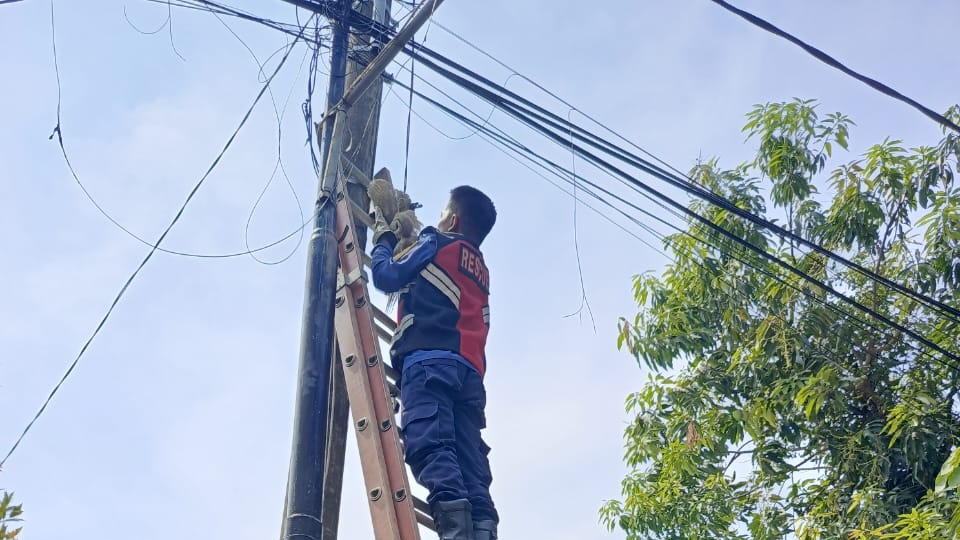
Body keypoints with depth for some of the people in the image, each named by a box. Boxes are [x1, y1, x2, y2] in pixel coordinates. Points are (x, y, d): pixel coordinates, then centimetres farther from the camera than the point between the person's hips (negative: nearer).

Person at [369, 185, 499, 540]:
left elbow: (386, 276, 13)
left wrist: (382, 239, 31)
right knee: (470, 465, -4)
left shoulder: (436, 243, 13)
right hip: (470, 371, 7)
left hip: (430, 360, -7)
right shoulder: (480, 270, 34)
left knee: (429, 445, -23)